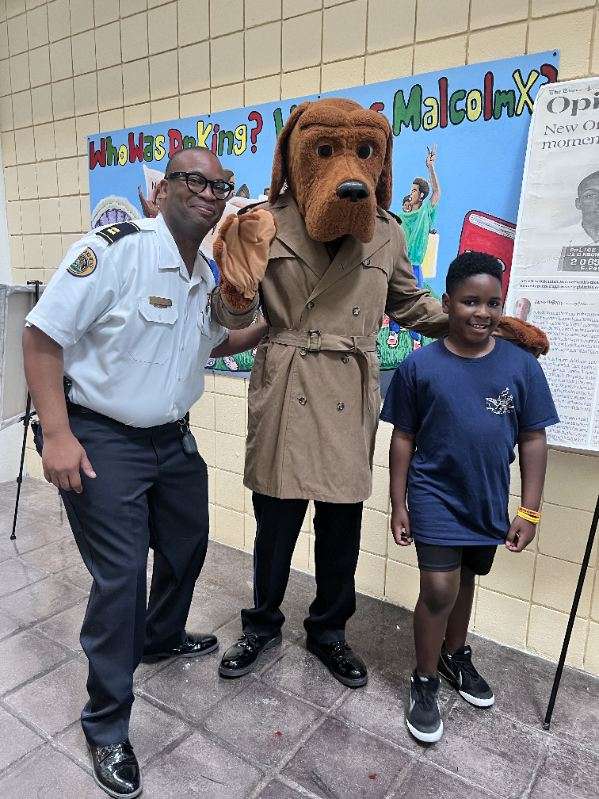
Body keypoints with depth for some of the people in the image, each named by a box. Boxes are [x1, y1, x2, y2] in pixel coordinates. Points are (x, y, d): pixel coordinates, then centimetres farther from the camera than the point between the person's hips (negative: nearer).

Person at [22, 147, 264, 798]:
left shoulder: (207, 276, 6)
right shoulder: (116, 248, -17)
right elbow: (42, 336, -17)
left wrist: (272, 327, 10)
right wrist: (56, 434, -22)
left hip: (172, 438, 8)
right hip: (102, 441, -8)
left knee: (187, 545, 21)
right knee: (121, 576, -2)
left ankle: (161, 638, 52)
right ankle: (105, 727, 23)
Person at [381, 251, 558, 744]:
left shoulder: (522, 365, -7)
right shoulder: (420, 366, -12)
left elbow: (533, 439, -1)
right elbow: (403, 438, -5)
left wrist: (529, 510, -3)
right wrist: (398, 504, -4)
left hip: (489, 501, 3)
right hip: (435, 496, -3)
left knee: (466, 579, 21)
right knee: (439, 588, -5)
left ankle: (456, 655, 46)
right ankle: (425, 683, 20)